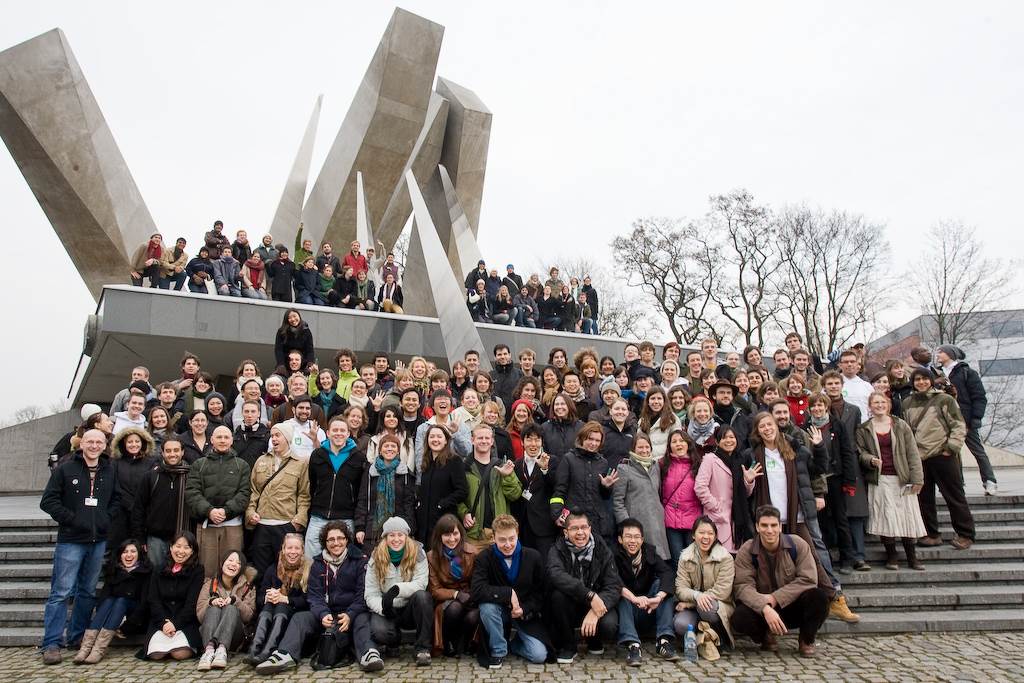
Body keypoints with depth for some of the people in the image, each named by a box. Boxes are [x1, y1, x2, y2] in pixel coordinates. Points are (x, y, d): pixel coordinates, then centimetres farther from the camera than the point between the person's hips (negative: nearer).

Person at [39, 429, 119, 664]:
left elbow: (117, 500, 16)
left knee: (88, 592, 12)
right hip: (70, 540, -4)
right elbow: (48, 501, -4)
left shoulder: (110, 472, 8)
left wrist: (107, 519, 0)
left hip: (99, 541, 4)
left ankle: (77, 637, 24)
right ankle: (52, 643, 5)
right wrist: (71, 519, -11)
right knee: (61, 592, -3)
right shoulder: (65, 469, -2)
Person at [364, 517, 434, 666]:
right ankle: (394, 640, 7)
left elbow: (420, 584, -16)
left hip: (411, 609, 0)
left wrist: (397, 589, -35)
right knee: (379, 632, -32)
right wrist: (383, 607, -27)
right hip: (386, 611, 1)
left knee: (422, 596, -33)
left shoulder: (417, 553, -3)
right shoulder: (376, 559, 0)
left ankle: (423, 648, -20)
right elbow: (371, 594, -5)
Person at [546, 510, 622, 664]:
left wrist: (595, 612, -32)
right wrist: (590, 595, -41)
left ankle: (594, 641, 10)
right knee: (558, 595, -32)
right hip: (569, 608, -1)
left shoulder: (602, 551, -6)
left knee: (609, 626, -30)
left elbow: (614, 586, -15)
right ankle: (567, 646, -7)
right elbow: (556, 575, -32)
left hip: (597, 605, 1)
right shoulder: (557, 551, -11)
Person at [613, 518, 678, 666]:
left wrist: (658, 597, -39)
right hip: (626, 611, -3)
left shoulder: (649, 552, -2)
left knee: (661, 583, -19)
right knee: (621, 593, -30)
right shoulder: (614, 555, -12)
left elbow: (667, 572, -20)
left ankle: (663, 640, -24)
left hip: (649, 610, 3)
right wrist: (634, 598, -47)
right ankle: (632, 645, -38)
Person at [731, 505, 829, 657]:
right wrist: (765, 608, -36)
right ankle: (766, 636, 6)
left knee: (819, 597, -29)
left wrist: (774, 598, -22)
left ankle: (807, 641, 0)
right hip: (760, 609, 0)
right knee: (740, 619, -31)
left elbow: (808, 579, -16)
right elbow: (743, 586, -17)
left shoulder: (798, 544, -8)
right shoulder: (746, 551, -10)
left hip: (794, 606, 1)